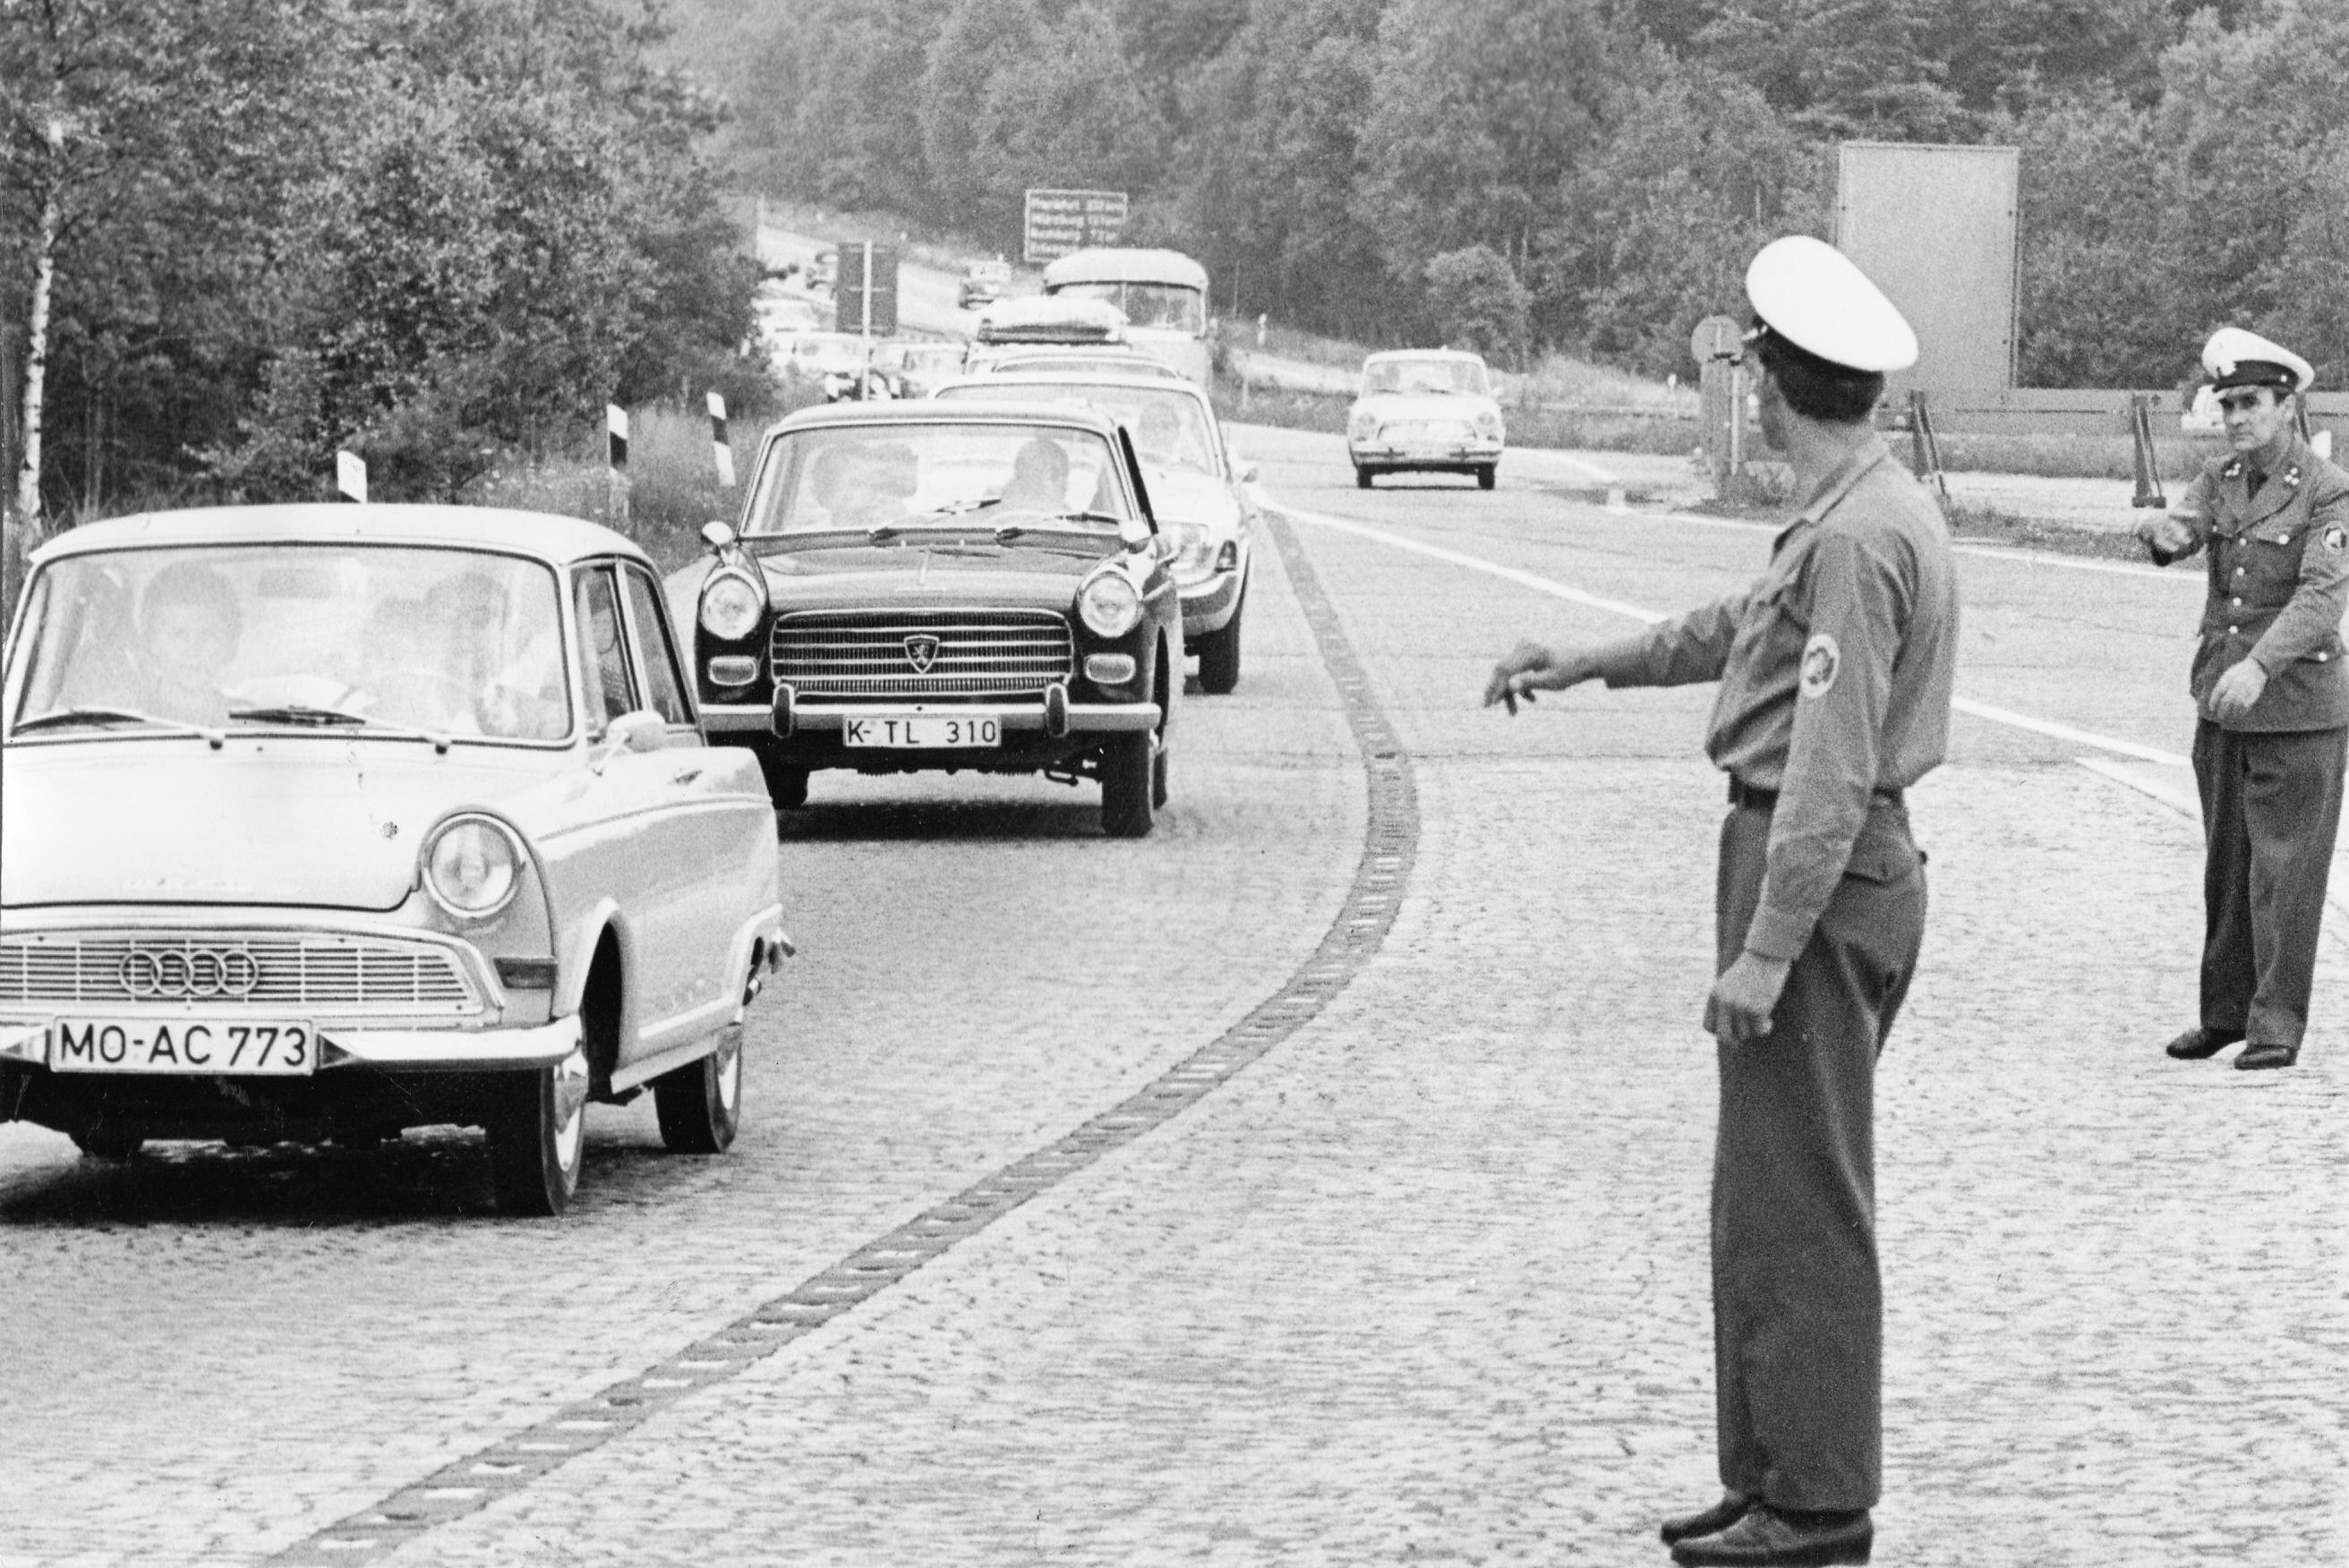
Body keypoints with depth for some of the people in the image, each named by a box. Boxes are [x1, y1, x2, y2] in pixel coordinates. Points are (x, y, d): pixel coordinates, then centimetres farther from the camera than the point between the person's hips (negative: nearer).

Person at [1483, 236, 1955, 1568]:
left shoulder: (1858, 541, -21)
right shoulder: (1871, 511, 12)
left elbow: (1832, 768, -24)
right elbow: (1740, 629, 29)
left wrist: (1764, 951, -24)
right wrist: (1585, 666, 37)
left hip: (1820, 878, -10)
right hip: (1841, 869, 10)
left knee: (1800, 1204, -5)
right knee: (1773, 1197, 16)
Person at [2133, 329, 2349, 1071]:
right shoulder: (2219, 478, 8)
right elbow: (2182, 530, -9)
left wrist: (2259, 665, -35)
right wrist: (2162, 532, -35)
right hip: (2222, 701, 6)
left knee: (2286, 865, -5)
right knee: (2225, 864, 11)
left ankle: (2276, 1023, -1)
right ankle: (2226, 1009, 20)